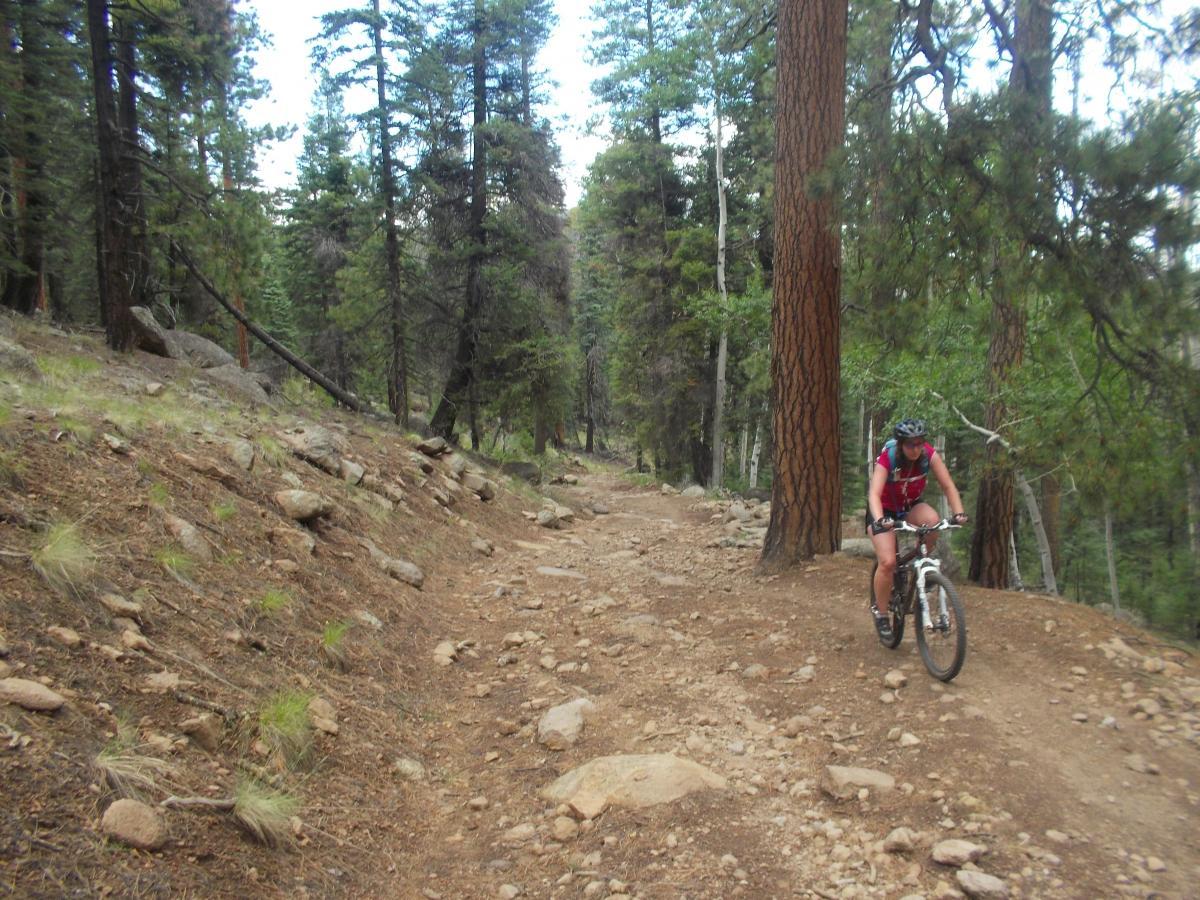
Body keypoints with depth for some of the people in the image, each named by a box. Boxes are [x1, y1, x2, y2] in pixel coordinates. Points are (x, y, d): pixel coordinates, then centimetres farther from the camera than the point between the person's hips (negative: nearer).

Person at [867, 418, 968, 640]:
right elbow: (874, 494, -40)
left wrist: (959, 512, -38)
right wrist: (880, 520, -58)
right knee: (888, 562, -20)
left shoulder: (929, 454, -20)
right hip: (885, 510, -3)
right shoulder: (887, 459, -28)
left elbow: (948, 485, -22)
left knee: (932, 521, -32)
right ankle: (880, 612, 2)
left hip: (911, 506, 3)